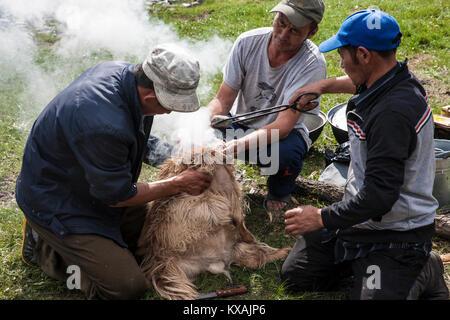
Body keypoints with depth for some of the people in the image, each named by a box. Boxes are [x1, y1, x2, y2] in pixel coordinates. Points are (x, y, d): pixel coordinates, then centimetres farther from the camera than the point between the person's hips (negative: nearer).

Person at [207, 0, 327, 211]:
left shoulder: (313, 64, -24)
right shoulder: (248, 42, -14)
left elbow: (283, 126, -31)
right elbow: (222, 101, -13)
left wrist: (239, 145, -47)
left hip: (286, 132, -2)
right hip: (243, 123, 3)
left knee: (285, 153, -37)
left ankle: (280, 190, 2)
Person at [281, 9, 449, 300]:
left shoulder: (393, 112, -31)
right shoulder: (395, 78, -1)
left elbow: (379, 196, -31)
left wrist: (322, 218, -20)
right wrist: (323, 86, 24)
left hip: (396, 231, -9)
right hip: (362, 214, 9)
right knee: (294, 275, 12)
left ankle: (423, 273, 3)